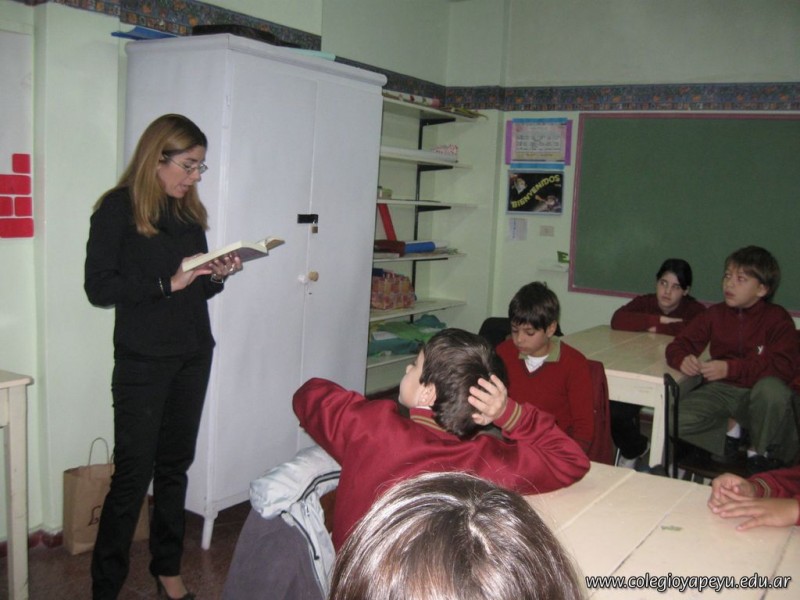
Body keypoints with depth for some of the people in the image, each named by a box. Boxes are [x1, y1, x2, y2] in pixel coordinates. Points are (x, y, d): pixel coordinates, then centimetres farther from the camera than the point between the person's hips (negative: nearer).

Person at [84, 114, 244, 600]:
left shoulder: (190, 211, 11)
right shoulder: (118, 209, -6)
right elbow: (98, 287, -12)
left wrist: (218, 276, -3)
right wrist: (168, 283, -19)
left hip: (193, 356, 6)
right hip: (143, 360, -5)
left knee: (175, 466, 12)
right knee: (134, 473, -3)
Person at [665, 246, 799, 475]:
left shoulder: (778, 319, -6)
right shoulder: (715, 314, 5)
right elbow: (678, 345, 4)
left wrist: (731, 368, -28)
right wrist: (683, 359, -22)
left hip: (756, 395, -2)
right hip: (721, 391, 3)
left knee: (772, 388, -39)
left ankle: (760, 452, -8)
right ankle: (729, 428, 8)